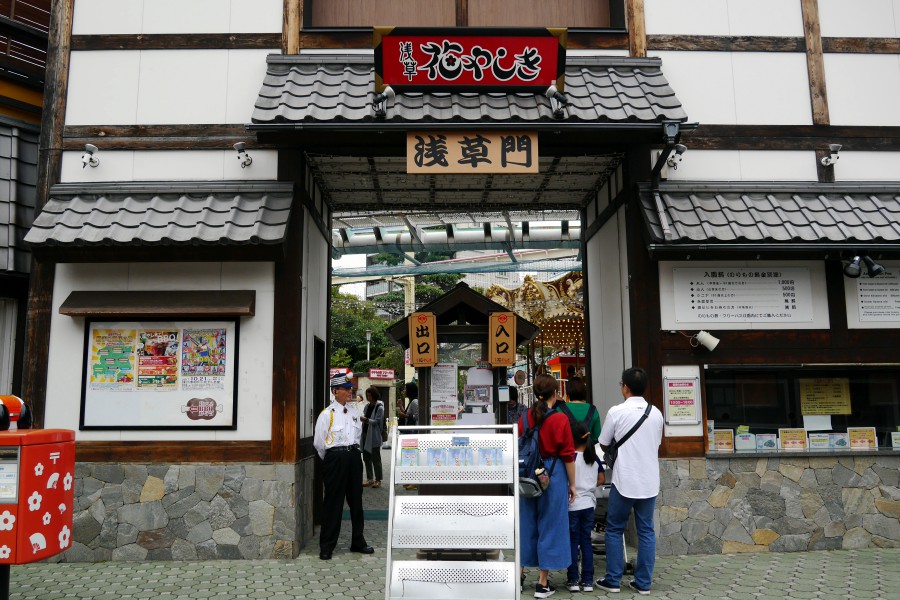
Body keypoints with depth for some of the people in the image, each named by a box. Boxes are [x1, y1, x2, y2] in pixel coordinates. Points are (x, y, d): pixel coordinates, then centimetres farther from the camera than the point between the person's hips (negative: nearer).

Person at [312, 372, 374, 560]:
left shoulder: (354, 411, 8)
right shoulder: (327, 414, -9)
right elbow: (318, 442, -4)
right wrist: (332, 459, 6)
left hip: (353, 456, 6)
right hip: (336, 458, -6)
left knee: (356, 499, 13)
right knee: (333, 502, 0)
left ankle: (358, 542, 25)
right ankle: (326, 546, 11)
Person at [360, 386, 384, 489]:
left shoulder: (379, 407, -8)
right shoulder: (367, 406, 12)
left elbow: (377, 421, -16)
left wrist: (366, 420, -28)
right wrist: (361, 418, -1)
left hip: (374, 436, -7)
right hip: (365, 434, 7)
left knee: (376, 459, 0)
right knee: (366, 458, 10)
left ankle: (378, 480, 9)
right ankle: (369, 479, 19)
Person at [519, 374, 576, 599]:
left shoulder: (525, 416, 0)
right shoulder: (560, 419, -12)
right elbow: (567, 455, -9)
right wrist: (572, 484, 1)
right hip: (553, 475, -4)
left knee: (526, 523, 17)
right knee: (549, 526, 6)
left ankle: (519, 575, 27)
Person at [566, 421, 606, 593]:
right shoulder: (594, 458, 3)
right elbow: (602, 479, 10)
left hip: (573, 506, -4)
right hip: (589, 504, 4)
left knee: (573, 542, 4)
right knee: (586, 541, 10)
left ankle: (573, 580, 7)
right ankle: (588, 580, 12)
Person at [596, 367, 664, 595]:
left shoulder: (617, 412, -10)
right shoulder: (656, 413, 2)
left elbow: (603, 445, 1)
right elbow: (657, 444, 14)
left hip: (624, 480, -3)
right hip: (649, 481, 4)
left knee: (614, 530, 10)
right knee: (646, 531, 11)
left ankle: (612, 580, 13)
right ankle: (643, 583, 14)